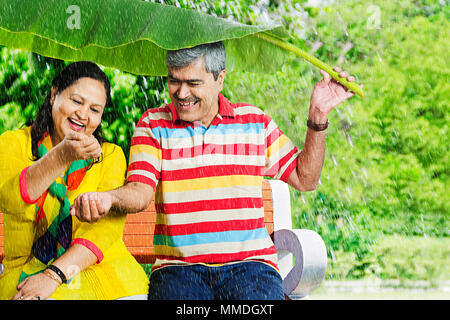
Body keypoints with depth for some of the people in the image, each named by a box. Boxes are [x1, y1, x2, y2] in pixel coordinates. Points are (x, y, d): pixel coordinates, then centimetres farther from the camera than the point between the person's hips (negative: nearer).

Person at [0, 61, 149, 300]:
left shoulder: (110, 155, 12)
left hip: (103, 270, 2)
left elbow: (109, 225, -3)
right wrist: (62, 156, -25)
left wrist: (54, 274, -16)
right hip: (30, 271, -2)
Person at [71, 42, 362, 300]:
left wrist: (318, 116, 5)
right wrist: (107, 198, -26)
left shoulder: (255, 122, 12)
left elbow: (305, 179, 14)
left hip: (249, 262, 1)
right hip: (178, 266, 0)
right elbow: (141, 191, -4)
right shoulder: (153, 125, 9)